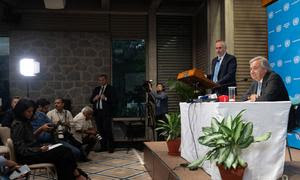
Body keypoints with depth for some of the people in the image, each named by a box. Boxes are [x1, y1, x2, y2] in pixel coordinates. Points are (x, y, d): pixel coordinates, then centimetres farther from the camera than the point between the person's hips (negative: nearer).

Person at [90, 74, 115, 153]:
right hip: (97, 112, 6)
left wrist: (105, 98, -23)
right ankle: (103, 147, 17)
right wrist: (94, 99, -6)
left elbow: (113, 100, -9)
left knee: (108, 130, -8)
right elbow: (91, 100, 15)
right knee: (100, 130, 8)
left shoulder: (110, 89, 1)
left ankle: (111, 147, -2)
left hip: (106, 112, -6)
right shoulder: (96, 89, 18)